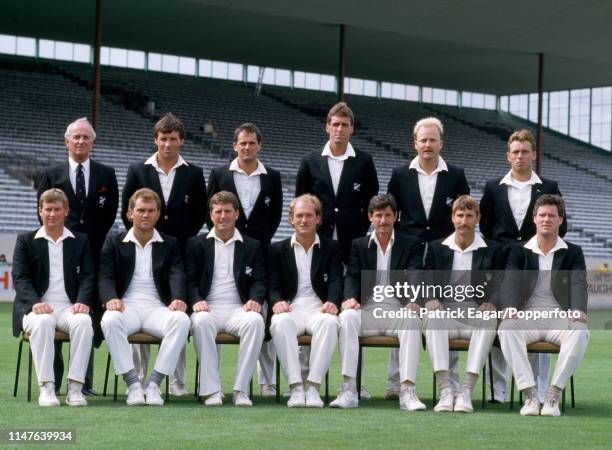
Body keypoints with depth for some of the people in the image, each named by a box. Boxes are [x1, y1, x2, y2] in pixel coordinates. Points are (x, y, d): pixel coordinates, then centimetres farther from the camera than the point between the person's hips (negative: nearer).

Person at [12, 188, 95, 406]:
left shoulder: (80, 241, 18)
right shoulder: (26, 241, 13)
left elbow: (87, 276, 9)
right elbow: (20, 278, 2)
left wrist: (83, 302, -13)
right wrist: (35, 302, -18)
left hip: (70, 307, 1)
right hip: (37, 307, -1)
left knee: (83, 322, -33)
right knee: (42, 322, -37)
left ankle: (75, 387, -32)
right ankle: (46, 388, -34)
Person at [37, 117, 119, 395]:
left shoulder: (106, 174, 12)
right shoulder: (50, 174, 10)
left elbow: (111, 213, 9)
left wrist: (94, 241, 2)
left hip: (94, 254, 1)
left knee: (90, 316, -2)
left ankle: (85, 380, 1)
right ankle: (53, 380, 3)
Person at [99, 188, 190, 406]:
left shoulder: (170, 245, 16)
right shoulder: (114, 242, 15)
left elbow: (177, 275, 1)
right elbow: (105, 276, 3)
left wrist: (178, 299, -22)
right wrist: (111, 298, -20)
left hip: (157, 307, 1)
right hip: (126, 306, -1)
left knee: (182, 320, -33)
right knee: (110, 320, -36)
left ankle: (153, 383, -27)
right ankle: (133, 384, -28)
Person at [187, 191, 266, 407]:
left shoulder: (251, 246, 19)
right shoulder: (196, 244, 16)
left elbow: (259, 281, 10)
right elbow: (190, 280, 8)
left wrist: (255, 299, -12)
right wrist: (196, 300, -14)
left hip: (238, 308, 1)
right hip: (208, 308, -1)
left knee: (255, 321, -34)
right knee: (201, 322, -37)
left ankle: (241, 389, -30)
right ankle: (211, 390, -33)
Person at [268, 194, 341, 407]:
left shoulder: (331, 248, 17)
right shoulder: (278, 250, 17)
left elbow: (335, 281, 4)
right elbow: (273, 285, 8)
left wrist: (332, 302, -19)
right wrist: (277, 301, -16)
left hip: (319, 308, 0)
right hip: (290, 308, 0)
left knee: (330, 322, -37)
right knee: (281, 322, -37)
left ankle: (313, 386, -35)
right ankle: (295, 386, -35)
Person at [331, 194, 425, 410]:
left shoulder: (411, 245, 13)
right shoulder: (359, 245, 17)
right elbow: (352, 276, 4)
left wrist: (413, 301, -25)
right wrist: (350, 297, -20)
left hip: (398, 310, -1)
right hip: (367, 310, 1)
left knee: (413, 320, -35)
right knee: (347, 317, -32)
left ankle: (407, 391, -39)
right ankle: (348, 390, -35)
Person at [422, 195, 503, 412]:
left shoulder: (492, 250, 13)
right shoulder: (437, 248, 16)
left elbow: (498, 285, 3)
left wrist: (491, 303, -20)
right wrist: (430, 300, -14)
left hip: (476, 315, 0)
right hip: (445, 312, 1)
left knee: (489, 320, -36)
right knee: (432, 316, -36)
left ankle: (466, 390, -39)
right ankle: (445, 390, -41)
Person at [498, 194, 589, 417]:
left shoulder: (573, 253, 12)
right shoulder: (519, 251, 12)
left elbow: (578, 284, -5)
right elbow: (511, 281, -5)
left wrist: (579, 311, -28)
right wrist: (509, 307, -28)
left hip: (560, 317, 0)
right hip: (528, 316, 0)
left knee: (580, 333, -34)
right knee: (506, 329, -34)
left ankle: (553, 395, -29)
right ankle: (529, 395, -34)